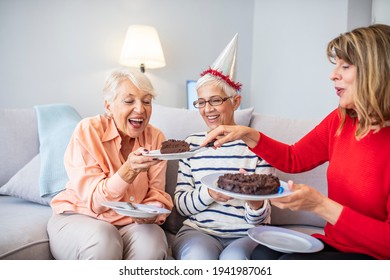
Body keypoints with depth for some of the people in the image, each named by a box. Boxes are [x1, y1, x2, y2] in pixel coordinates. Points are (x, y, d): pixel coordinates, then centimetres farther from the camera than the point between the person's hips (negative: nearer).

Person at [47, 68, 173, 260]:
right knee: (102, 239, -35)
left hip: (129, 223, 2)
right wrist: (128, 171, -36)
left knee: (152, 243, -31)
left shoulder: (155, 138, -2)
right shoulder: (87, 131, -13)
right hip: (78, 217, -2)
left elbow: (156, 193, -1)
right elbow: (94, 201, -18)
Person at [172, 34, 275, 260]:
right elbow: (181, 204, 6)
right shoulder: (192, 144, 9)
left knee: (233, 258, -34)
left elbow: (260, 218, 1)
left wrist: (254, 199, -23)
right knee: (198, 256, -32)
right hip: (199, 232, 2)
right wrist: (209, 194, -15)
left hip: (247, 235, -1)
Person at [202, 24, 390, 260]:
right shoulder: (339, 120, -1)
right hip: (333, 244, 5)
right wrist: (248, 135, -2)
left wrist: (321, 205, -27)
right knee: (264, 254, -19)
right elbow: (293, 159, 12)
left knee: (291, 261, -27)